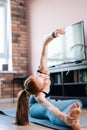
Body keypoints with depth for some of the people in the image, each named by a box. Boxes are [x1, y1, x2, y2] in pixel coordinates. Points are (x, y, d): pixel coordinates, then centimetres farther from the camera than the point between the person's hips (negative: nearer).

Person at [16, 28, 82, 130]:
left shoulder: (42, 70, -32)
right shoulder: (39, 96, -46)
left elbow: (45, 44, -29)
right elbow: (49, 107, -66)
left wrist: (54, 35, -48)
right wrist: (64, 117, -87)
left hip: (47, 101, 8)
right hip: (36, 107, -8)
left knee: (77, 103, -18)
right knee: (48, 111, -49)